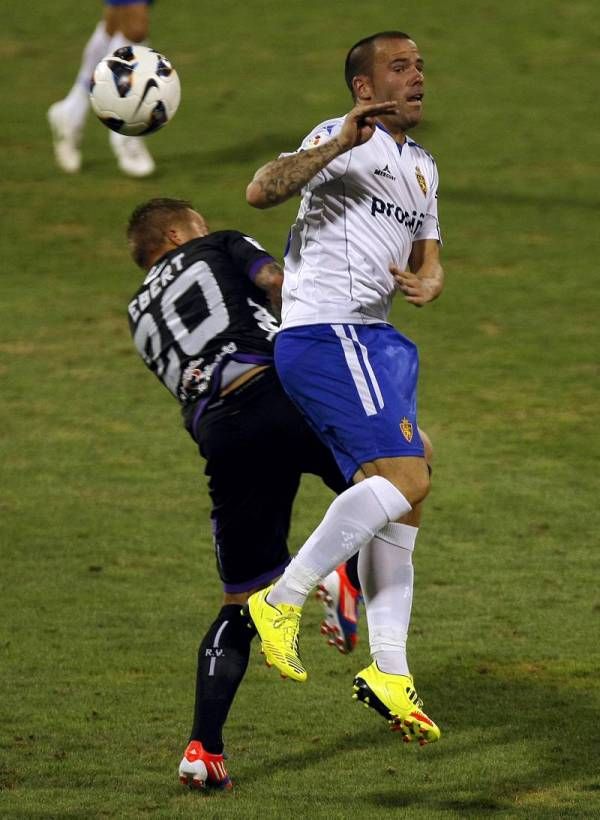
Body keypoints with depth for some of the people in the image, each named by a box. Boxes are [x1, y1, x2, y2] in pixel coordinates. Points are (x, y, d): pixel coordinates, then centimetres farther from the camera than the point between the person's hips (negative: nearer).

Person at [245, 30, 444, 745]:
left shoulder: (423, 167, 23)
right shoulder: (343, 139, -6)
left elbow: (428, 255, 27)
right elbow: (260, 191, -19)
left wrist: (428, 283, 2)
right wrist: (341, 143, -30)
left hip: (372, 339, 10)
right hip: (322, 332, -10)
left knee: (398, 495, 8)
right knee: (405, 479, -19)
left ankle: (388, 672, 11)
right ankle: (283, 599, -14)